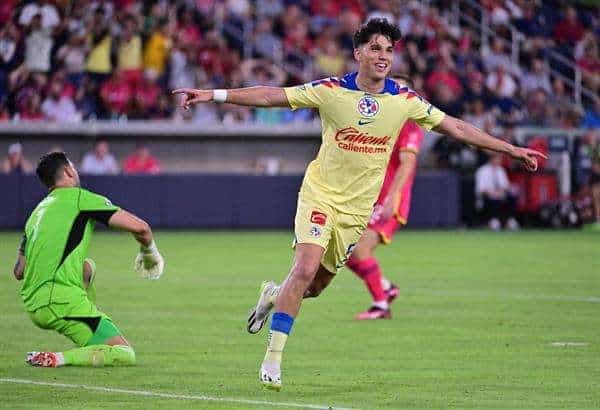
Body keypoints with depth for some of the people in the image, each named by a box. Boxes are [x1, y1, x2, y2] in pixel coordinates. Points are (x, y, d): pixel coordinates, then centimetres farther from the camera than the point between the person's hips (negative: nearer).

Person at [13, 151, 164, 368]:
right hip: (62, 299, -8)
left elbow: (19, 271, 21)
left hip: (33, 307, 8)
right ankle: (58, 359, -22)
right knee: (125, 354, -5)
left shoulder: (37, 211, 21)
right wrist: (149, 254, 16)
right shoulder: (79, 197, 1)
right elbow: (139, 227, -5)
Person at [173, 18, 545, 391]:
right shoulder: (332, 91, -9)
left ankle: (274, 295, 41)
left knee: (317, 285, 6)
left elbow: (456, 127, 4)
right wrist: (214, 95, -13)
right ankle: (273, 357, -12)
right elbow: (270, 96, -7)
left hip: (358, 207, 3)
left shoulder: (404, 101, -3)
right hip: (321, 194, -3)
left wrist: (510, 149, 3)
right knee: (306, 269, -21)